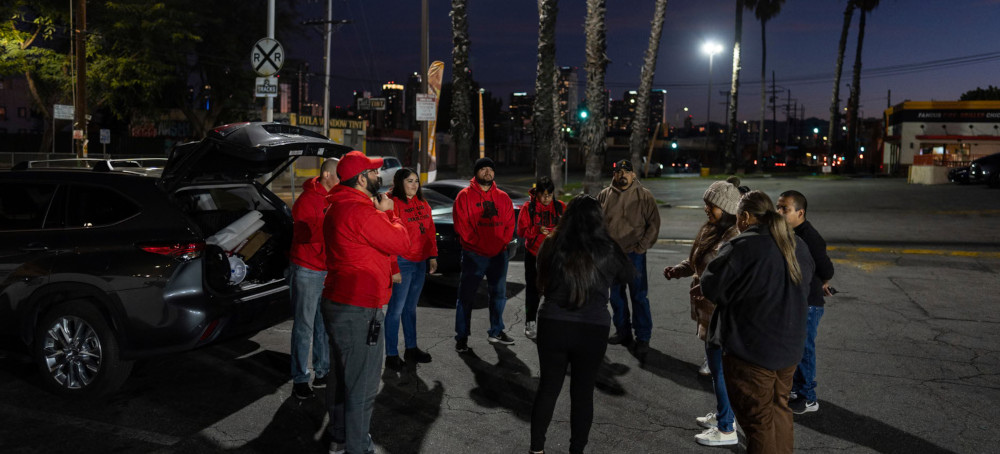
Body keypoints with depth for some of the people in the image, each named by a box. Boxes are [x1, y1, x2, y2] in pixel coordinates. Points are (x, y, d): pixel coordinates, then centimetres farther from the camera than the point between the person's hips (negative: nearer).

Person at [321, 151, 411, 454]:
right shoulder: (361, 211, -21)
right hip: (359, 310, -11)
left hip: (338, 302, 11)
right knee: (362, 386, 0)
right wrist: (387, 213, -2)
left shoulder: (337, 207, 13)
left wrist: (379, 213, 7)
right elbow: (402, 243, -15)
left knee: (343, 376, 23)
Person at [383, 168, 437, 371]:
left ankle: (411, 349, 28)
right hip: (402, 262, -8)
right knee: (396, 309, -2)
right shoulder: (393, 203, -12)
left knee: (411, 307, 17)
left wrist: (432, 256, 12)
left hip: (420, 262, 8)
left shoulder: (422, 204, 12)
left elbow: (430, 231, 17)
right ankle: (391, 355, 7)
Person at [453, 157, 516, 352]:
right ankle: (461, 337, 7)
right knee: (466, 296, -2)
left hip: (499, 254, 5)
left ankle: (496, 332, 29)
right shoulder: (465, 196, -2)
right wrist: (479, 245, -15)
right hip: (474, 254, -4)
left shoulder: (503, 197, 10)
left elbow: (509, 223, 8)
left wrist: (500, 244, -7)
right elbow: (461, 225, -9)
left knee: (499, 294, 14)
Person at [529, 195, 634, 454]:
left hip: (553, 326, 1)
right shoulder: (608, 250, -9)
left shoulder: (552, 246, -7)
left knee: (548, 387, 14)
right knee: (583, 392, 13)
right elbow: (628, 275, 11)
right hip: (593, 330, -1)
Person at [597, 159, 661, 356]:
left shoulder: (644, 195, -3)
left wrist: (642, 247, -10)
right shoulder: (605, 195, 6)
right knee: (616, 295, 13)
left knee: (639, 296, -2)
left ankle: (643, 338, 7)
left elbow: (654, 223, -4)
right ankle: (623, 332, 27)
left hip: (634, 254, -4)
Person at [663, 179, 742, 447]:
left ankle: (726, 430, 14)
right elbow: (697, 262, 21)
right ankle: (722, 414, 39)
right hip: (708, 311, 9)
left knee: (721, 370, 1)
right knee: (716, 367, 22)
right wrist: (678, 270, 6)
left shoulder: (736, 238, -22)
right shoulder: (711, 230, 8)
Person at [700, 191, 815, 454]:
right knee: (779, 410, 22)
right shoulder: (797, 246, 5)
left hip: (751, 351, -7)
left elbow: (711, 287, -14)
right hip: (789, 347, 7)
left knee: (759, 420, 5)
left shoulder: (743, 247, -19)